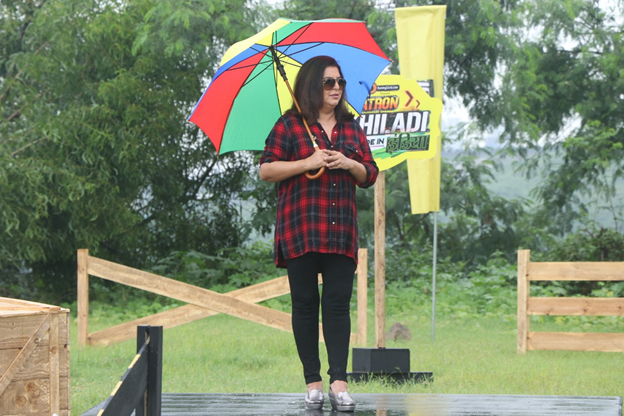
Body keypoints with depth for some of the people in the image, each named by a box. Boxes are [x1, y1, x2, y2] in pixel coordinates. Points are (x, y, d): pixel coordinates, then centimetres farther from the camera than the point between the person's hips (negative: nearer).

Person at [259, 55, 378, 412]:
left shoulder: (351, 127, 15)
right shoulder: (290, 125, 3)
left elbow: (371, 175, 16)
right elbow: (266, 170, -2)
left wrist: (350, 164, -5)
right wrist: (307, 163, -12)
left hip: (341, 232, 3)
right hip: (300, 229, -3)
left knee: (338, 303, -4)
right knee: (305, 303, 0)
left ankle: (339, 383, -7)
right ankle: (313, 383, 5)